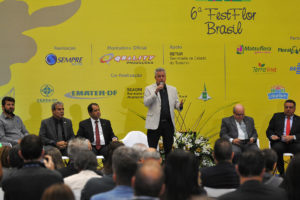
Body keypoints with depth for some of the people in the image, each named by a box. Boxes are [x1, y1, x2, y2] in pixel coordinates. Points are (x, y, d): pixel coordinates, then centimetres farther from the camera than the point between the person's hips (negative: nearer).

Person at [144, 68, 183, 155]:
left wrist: (180, 106, -11)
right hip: (155, 124, -3)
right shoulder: (149, 89, 3)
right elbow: (146, 103, -9)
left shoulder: (173, 89, 13)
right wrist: (156, 92, -20)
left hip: (169, 124, 3)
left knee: (169, 149, 6)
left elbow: (176, 104, 13)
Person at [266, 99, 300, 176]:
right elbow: (269, 130, 15)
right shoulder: (277, 116, 18)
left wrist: (293, 137, -14)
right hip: (279, 142, 0)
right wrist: (272, 136, -8)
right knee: (277, 148, -36)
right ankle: (281, 173, -22)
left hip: (293, 143, 0)